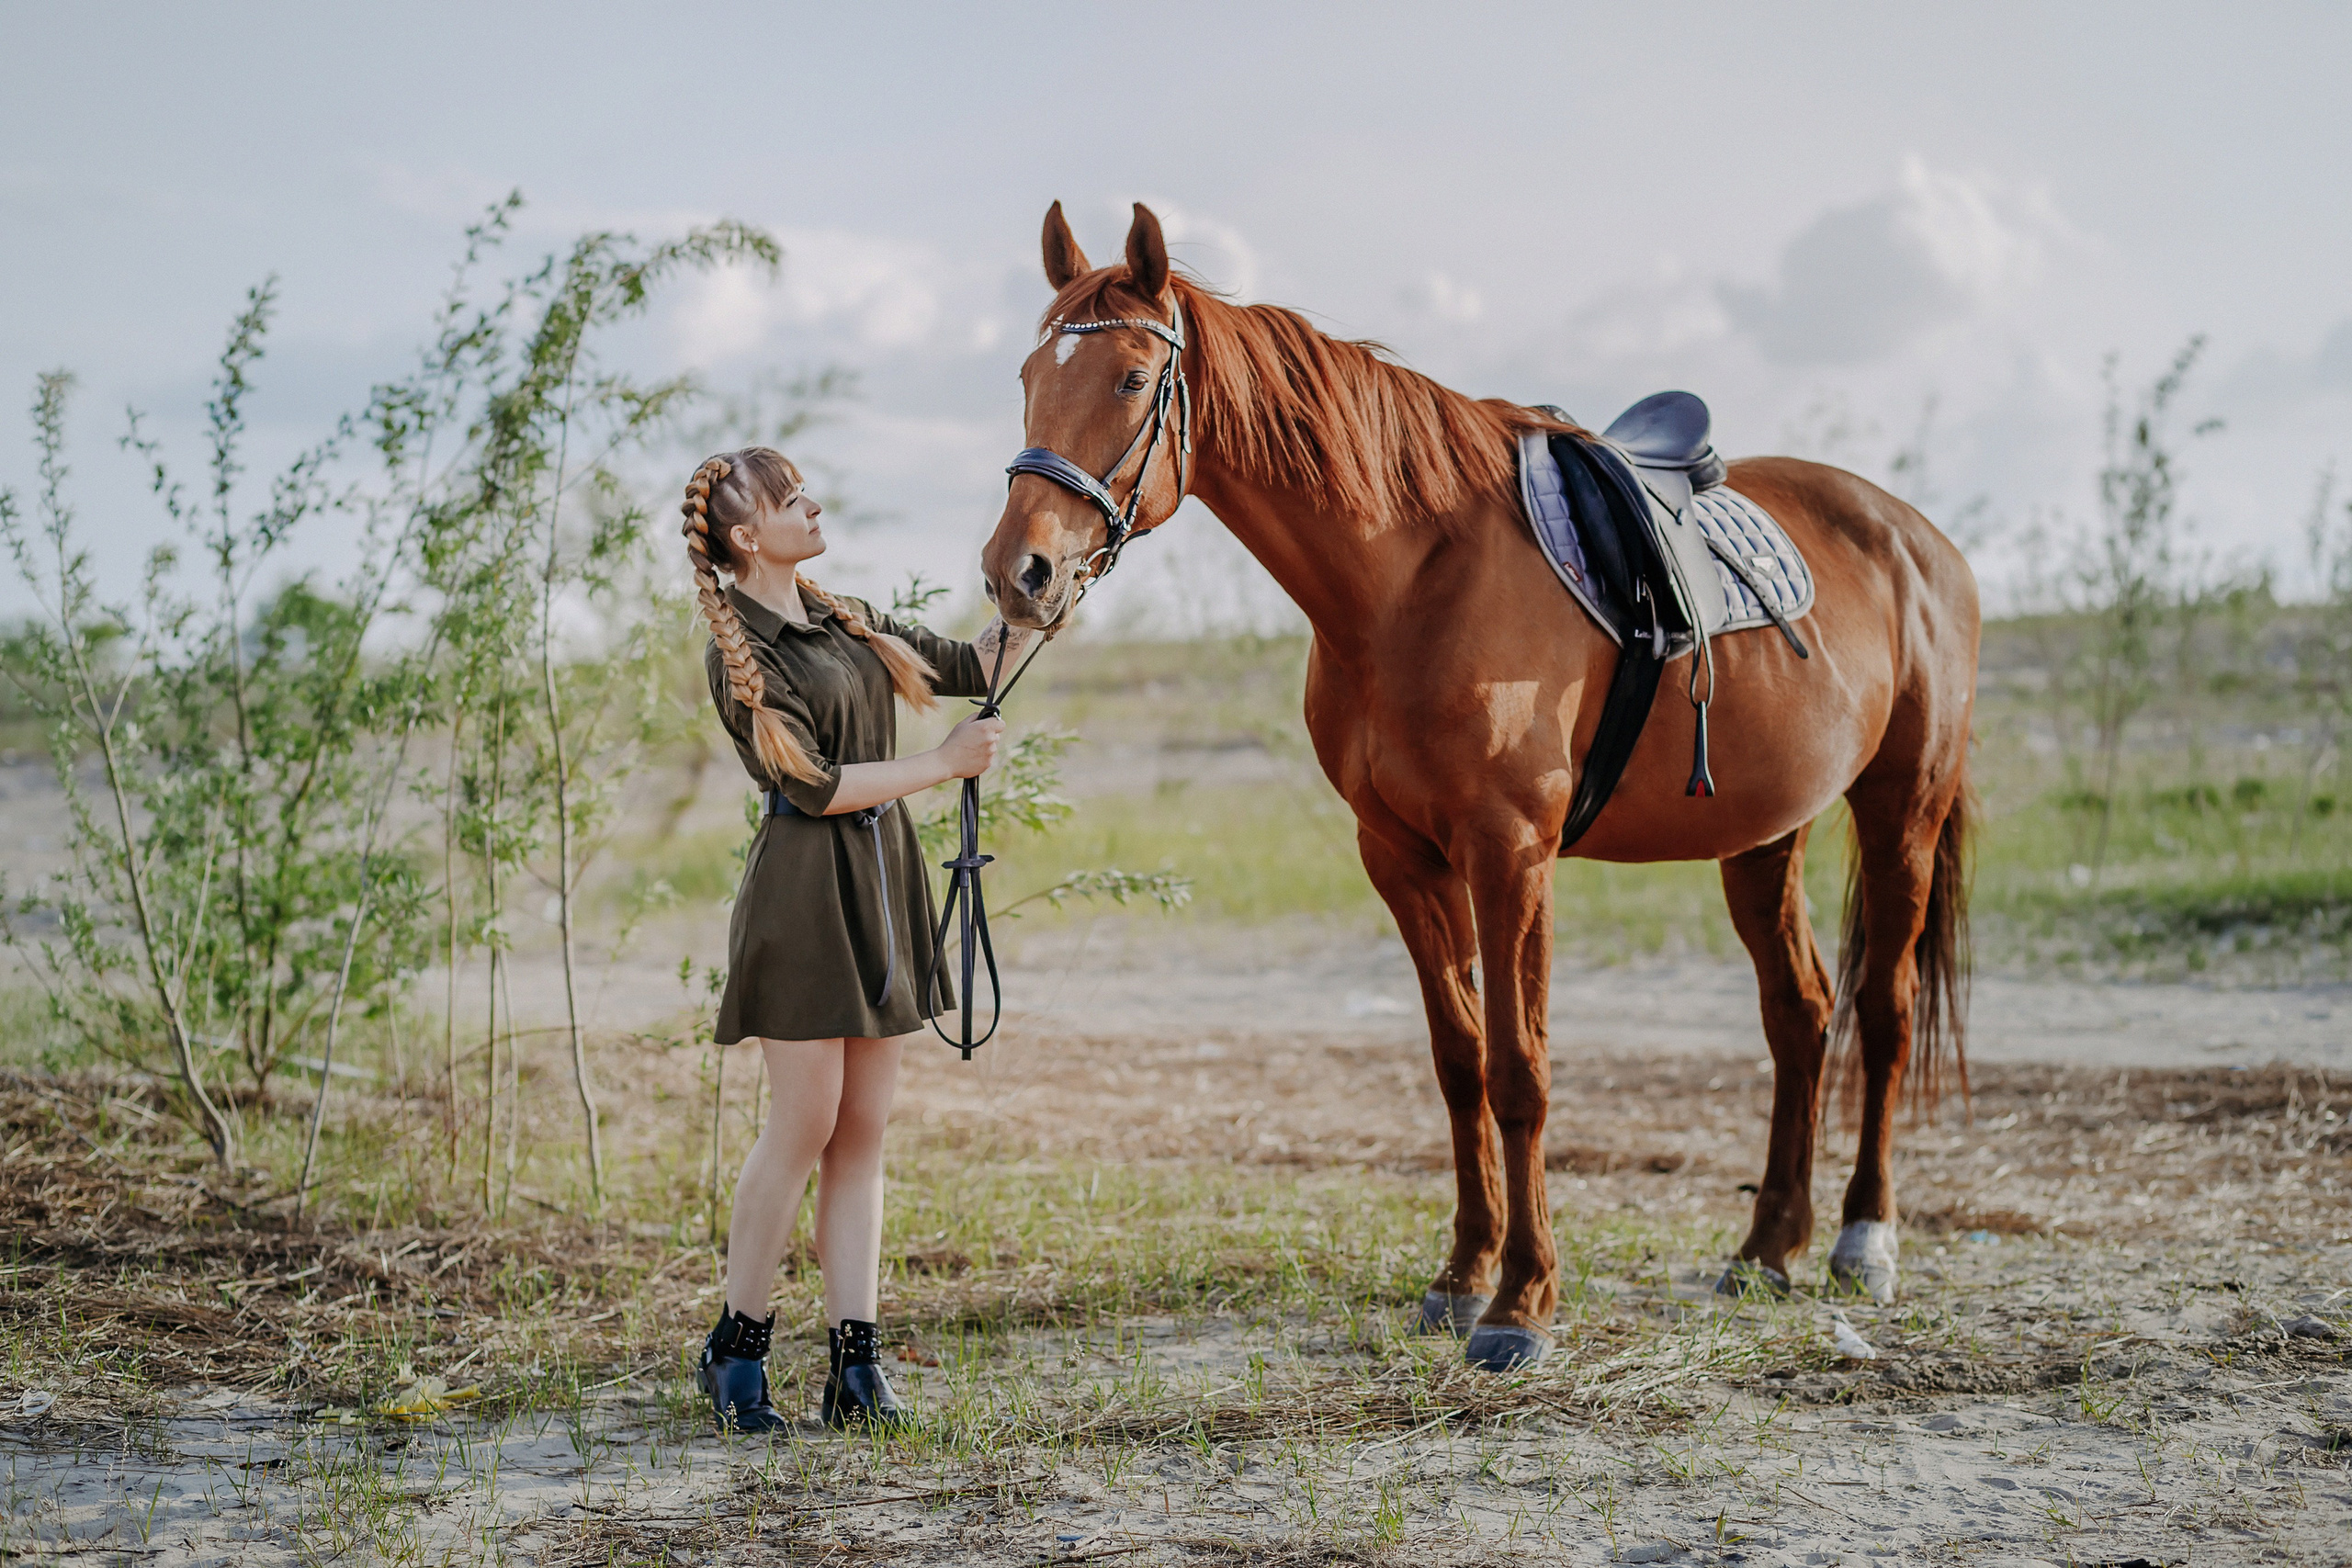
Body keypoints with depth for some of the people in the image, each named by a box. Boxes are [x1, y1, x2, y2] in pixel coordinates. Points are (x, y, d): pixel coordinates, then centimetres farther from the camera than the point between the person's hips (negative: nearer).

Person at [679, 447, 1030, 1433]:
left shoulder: (843, 619, 14)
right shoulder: (740, 654, -9)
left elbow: (970, 668, 21)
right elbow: (813, 785, -15)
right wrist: (947, 763, -11)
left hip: (884, 883, 7)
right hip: (805, 887, -7)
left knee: (863, 1131, 5)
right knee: (805, 1122, -5)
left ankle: (856, 1367, 7)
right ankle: (736, 1348, 9)